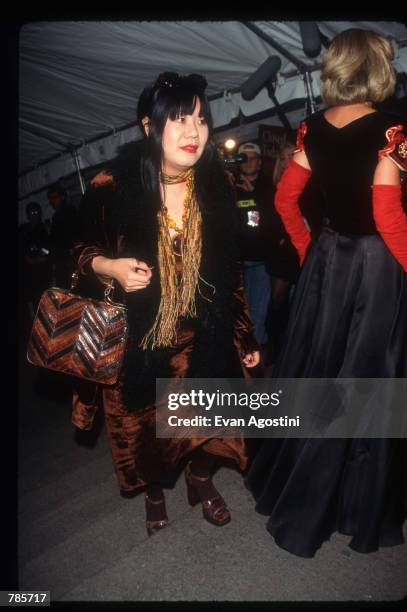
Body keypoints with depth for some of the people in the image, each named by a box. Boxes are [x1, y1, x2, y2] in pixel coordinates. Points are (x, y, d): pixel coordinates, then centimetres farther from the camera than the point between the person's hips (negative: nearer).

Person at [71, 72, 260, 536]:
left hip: (201, 337, 2)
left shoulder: (216, 191, -4)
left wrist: (245, 338, 5)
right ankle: (154, 492, 48)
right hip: (136, 338, -1)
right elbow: (81, 249, 0)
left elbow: (229, 271, 2)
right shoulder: (112, 188, -13)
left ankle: (200, 479, 47)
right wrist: (109, 266, -23)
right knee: (145, 425, 15)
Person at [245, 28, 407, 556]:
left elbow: (285, 199, 7)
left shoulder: (313, 128, 3)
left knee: (314, 372, 19)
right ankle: (355, 509, 25)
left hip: (326, 261, 6)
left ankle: (286, 482, 38)